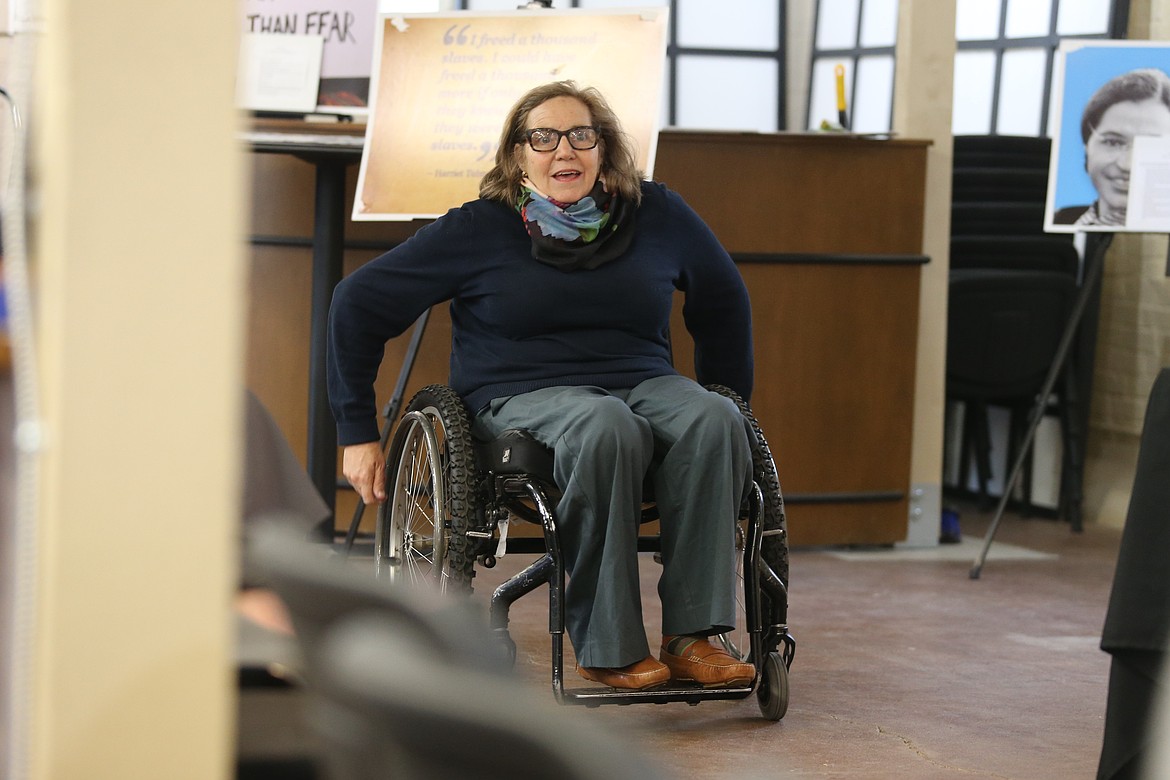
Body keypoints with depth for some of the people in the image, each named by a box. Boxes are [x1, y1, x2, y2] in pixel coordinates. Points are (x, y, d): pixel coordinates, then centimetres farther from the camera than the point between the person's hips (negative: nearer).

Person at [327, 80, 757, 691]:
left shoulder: (657, 215, 9)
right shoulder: (479, 229, 0)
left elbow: (723, 301, 26)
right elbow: (359, 303, 4)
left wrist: (727, 403, 27)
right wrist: (357, 433, 3)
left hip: (643, 383, 4)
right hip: (522, 395, -3)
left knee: (713, 422, -31)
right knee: (607, 429, -39)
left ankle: (690, 636, -31)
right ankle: (604, 646, -32)